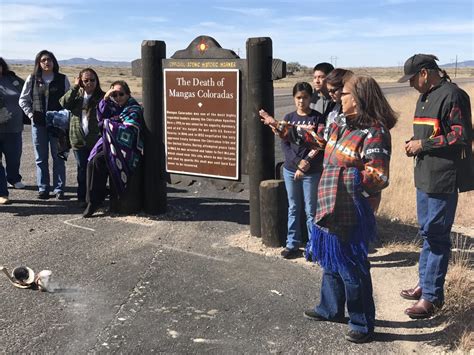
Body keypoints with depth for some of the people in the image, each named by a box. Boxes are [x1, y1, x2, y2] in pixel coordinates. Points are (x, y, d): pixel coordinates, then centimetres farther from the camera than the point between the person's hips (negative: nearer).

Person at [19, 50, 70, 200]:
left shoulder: (62, 79, 2)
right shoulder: (32, 79, 4)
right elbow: (23, 99, 9)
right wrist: (30, 114, -3)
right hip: (39, 123, 1)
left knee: (58, 157, 3)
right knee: (41, 158, 6)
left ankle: (59, 189, 9)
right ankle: (43, 188, 13)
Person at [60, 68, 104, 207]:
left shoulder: (101, 96, 1)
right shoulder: (76, 94, 12)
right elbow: (64, 103, -7)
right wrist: (75, 87, -8)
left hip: (95, 140, -2)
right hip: (78, 139, 3)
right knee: (82, 169, 8)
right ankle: (82, 198, 17)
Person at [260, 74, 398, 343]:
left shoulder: (374, 134, -19)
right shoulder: (342, 126, 8)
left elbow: (379, 179, -22)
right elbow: (314, 137, 22)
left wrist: (350, 175, -34)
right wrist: (279, 126, 24)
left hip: (351, 216, -9)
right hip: (330, 210, 9)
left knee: (352, 269, 2)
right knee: (330, 262, 23)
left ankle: (362, 324, 20)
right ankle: (330, 309, 43)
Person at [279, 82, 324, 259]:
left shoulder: (318, 118, -4)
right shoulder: (289, 118, 5)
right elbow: (284, 144, 1)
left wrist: (306, 166, -14)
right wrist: (298, 162, -13)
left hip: (312, 172, -3)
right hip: (290, 170, 3)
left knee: (310, 210, 3)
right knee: (293, 208, 12)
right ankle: (292, 243, 21)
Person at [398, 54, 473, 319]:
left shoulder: (452, 95, -14)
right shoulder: (425, 97, 16)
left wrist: (423, 144, -16)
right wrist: (414, 143, 4)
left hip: (443, 178, -9)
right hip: (425, 175, 9)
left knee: (436, 235, -3)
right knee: (428, 232, 17)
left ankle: (432, 296, 6)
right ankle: (425, 283, 30)